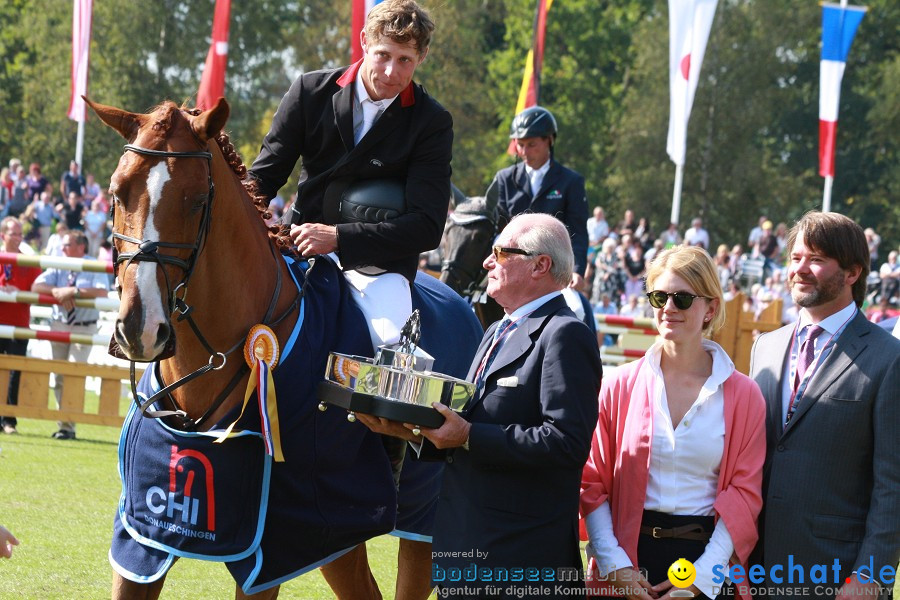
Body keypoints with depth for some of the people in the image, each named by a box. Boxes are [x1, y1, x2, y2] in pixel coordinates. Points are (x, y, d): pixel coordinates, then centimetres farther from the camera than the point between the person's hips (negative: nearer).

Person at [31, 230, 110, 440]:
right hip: (59, 325, 5)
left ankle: (68, 426, -10)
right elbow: (36, 286, -1)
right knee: (60, 376, 7)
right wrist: (57, 291, -19)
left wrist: (74, 291, -26)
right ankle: (65, 421, 17)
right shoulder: (58, 268, 6)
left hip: (84, 328, -5)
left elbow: (103, 293, -21)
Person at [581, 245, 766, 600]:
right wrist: (615, 565, -10)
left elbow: (744, 492, -2)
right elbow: (593, 482, 1)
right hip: (630, 554, 1)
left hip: (706, 556, -1)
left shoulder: (743, 395, 1)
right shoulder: (620, 386, 2)